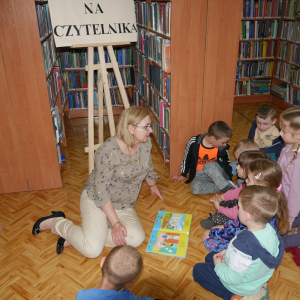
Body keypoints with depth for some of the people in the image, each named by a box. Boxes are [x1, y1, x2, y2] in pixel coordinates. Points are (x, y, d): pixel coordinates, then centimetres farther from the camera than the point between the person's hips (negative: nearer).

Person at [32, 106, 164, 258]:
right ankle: (57, 223, 6)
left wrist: (153, 185, 34)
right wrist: (115, 223, -22)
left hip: (124, 206, 6)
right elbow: (100, 189, -21)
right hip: (96, 199, -6)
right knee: (92, 250, -24)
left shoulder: (145, 143, -4)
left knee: (137, 238, -22)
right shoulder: (108, 150, -23)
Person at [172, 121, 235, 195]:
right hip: (200, 174, 1)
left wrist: (229, 180, 5)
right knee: (195, 188, -34)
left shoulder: (222, 147, -11)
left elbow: (226, 163, 7)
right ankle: (225, 188, -23)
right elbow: (187, 159, 1)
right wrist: (183, 174, 13)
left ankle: (228, 187, -23)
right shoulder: (194, 142, -16)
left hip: (218, 172, 0)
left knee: (209, 166, -36)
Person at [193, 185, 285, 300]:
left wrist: (218, 266, -10)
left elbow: (233, 279, -29)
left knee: (197, 270, 11)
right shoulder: (270, 229, -18)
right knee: (210, 257, 23)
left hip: (240, 288, -7)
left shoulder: (243, 244, -42)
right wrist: (229, 252, -2)